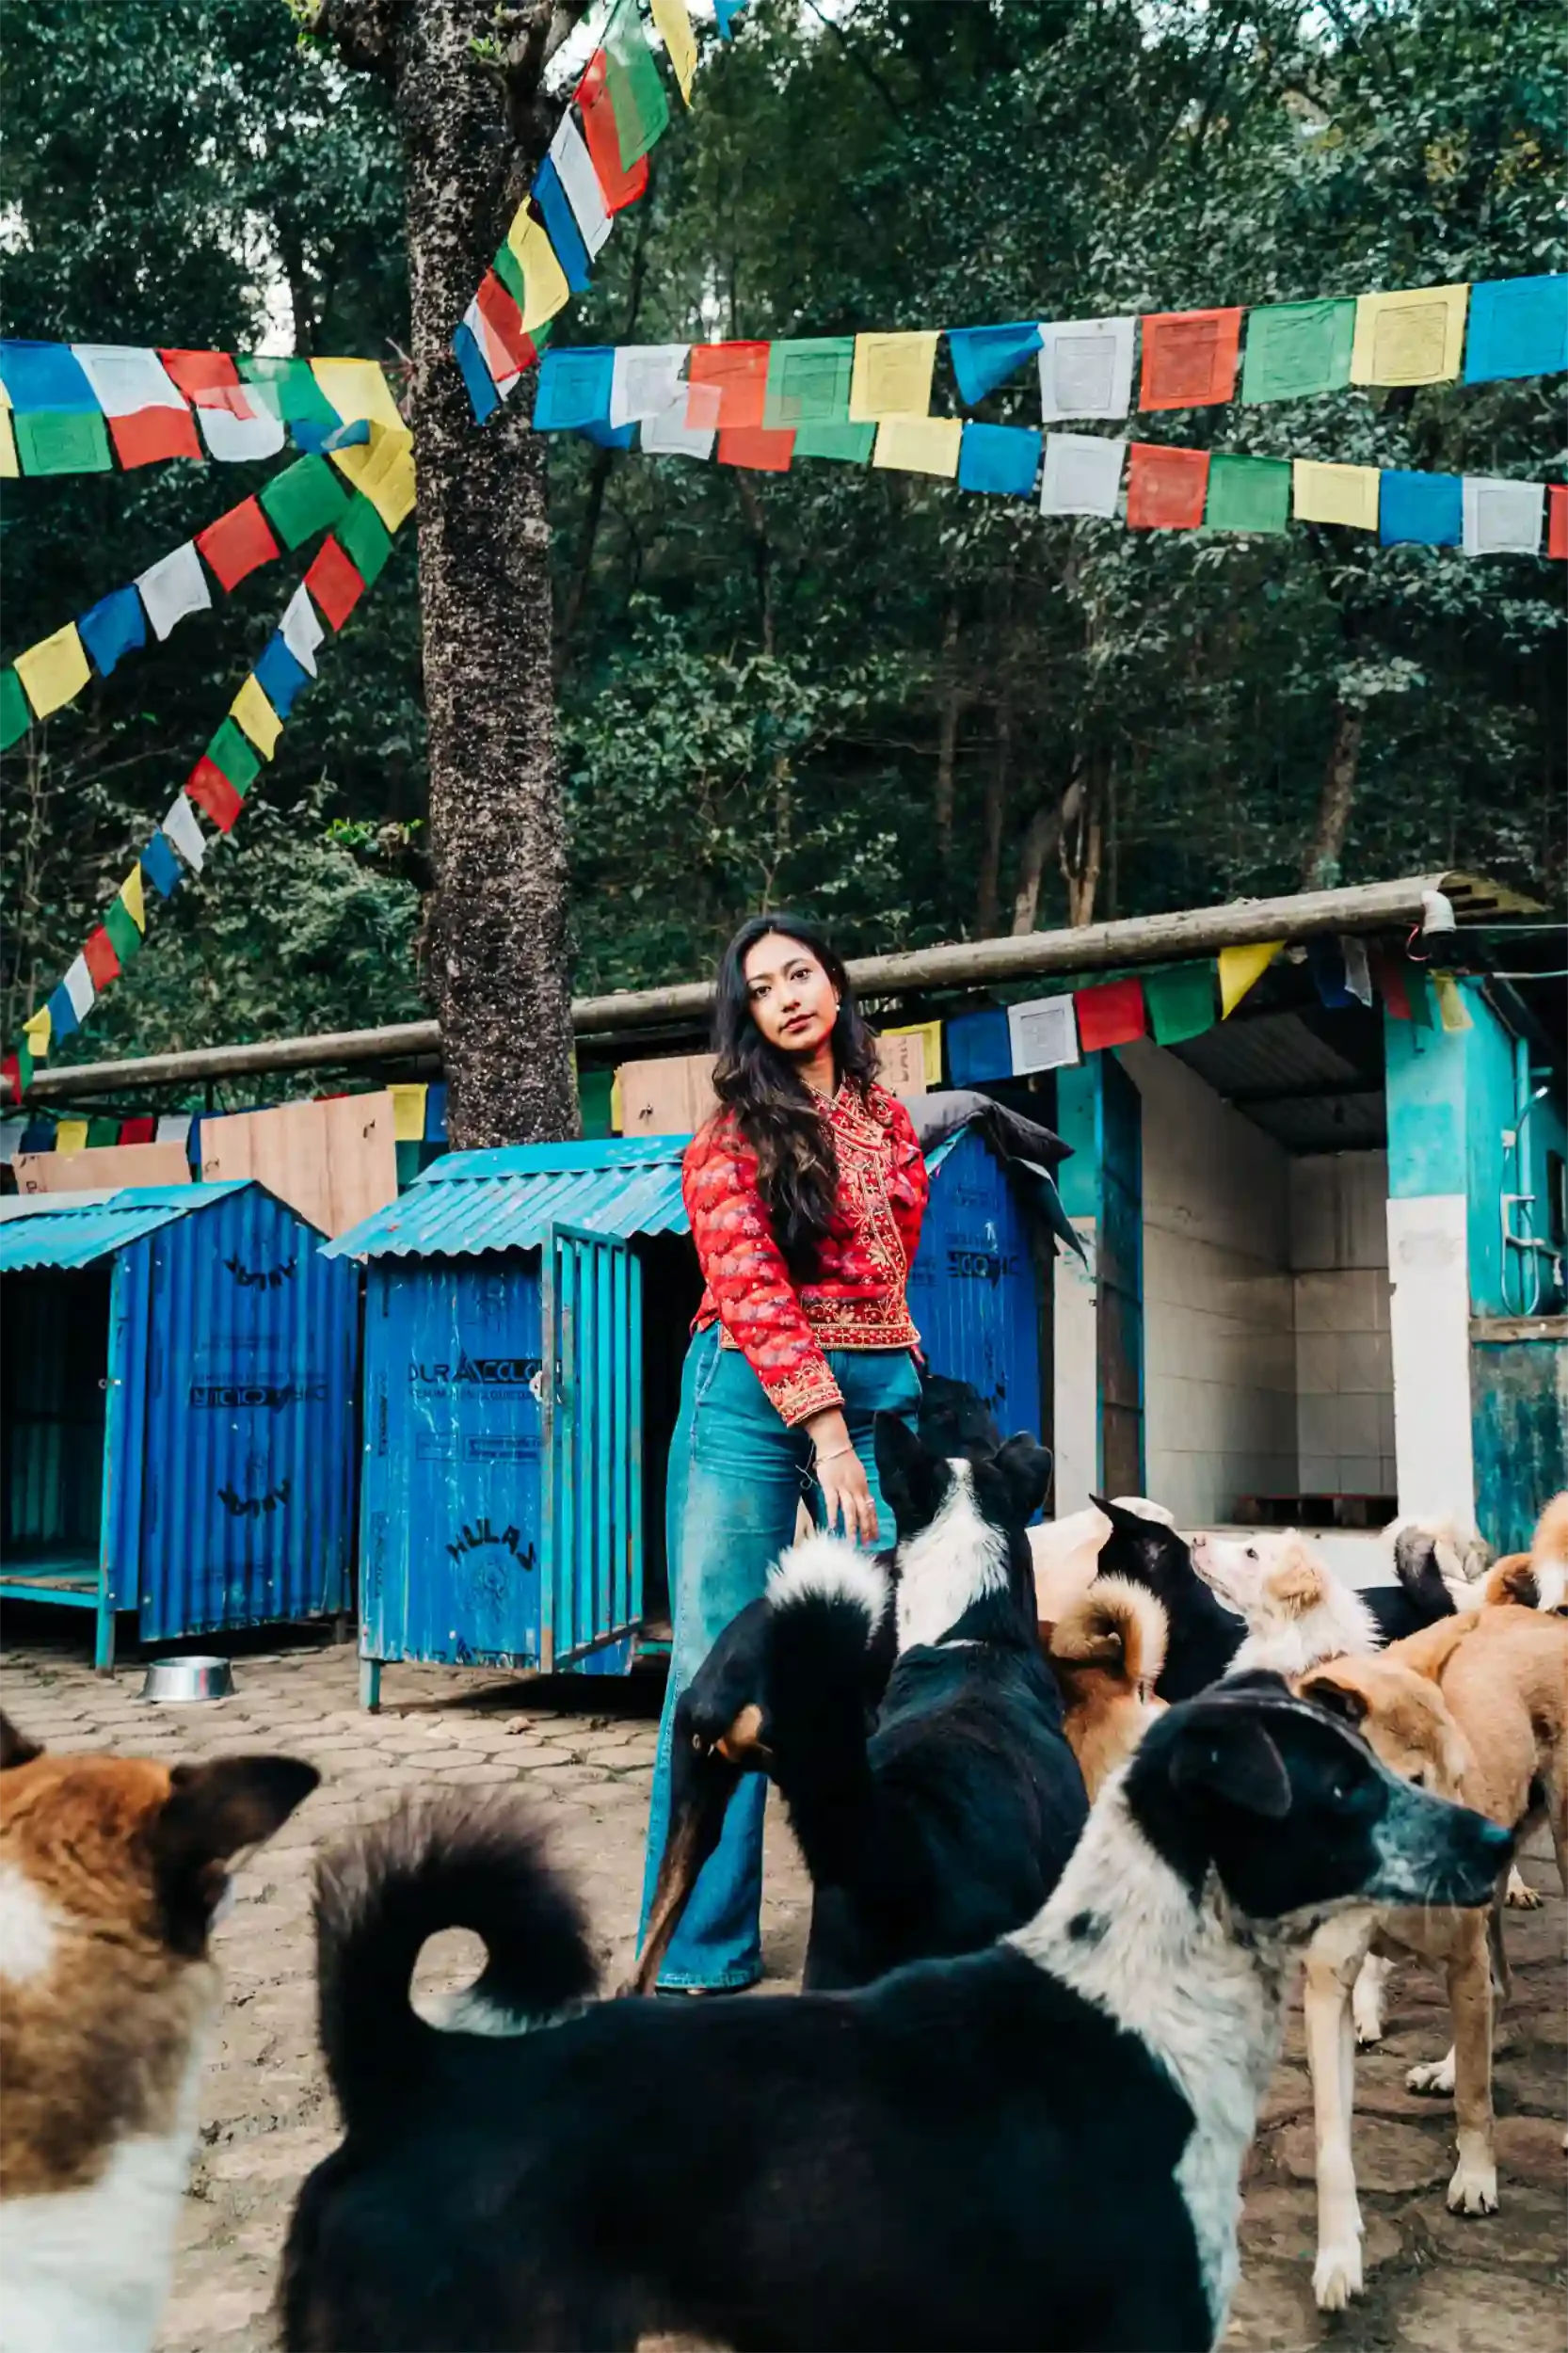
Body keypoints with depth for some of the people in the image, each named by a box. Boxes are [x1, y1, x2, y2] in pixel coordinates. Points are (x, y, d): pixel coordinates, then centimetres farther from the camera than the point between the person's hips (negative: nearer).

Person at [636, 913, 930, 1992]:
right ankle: (703, 1950, 7)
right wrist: (828, 1435, -14)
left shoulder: (888, 1118, 16)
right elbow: (753, 1292, -7)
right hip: (753, 1397, -3)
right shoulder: (732, 1140, 2)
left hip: (881, 1389, 4)